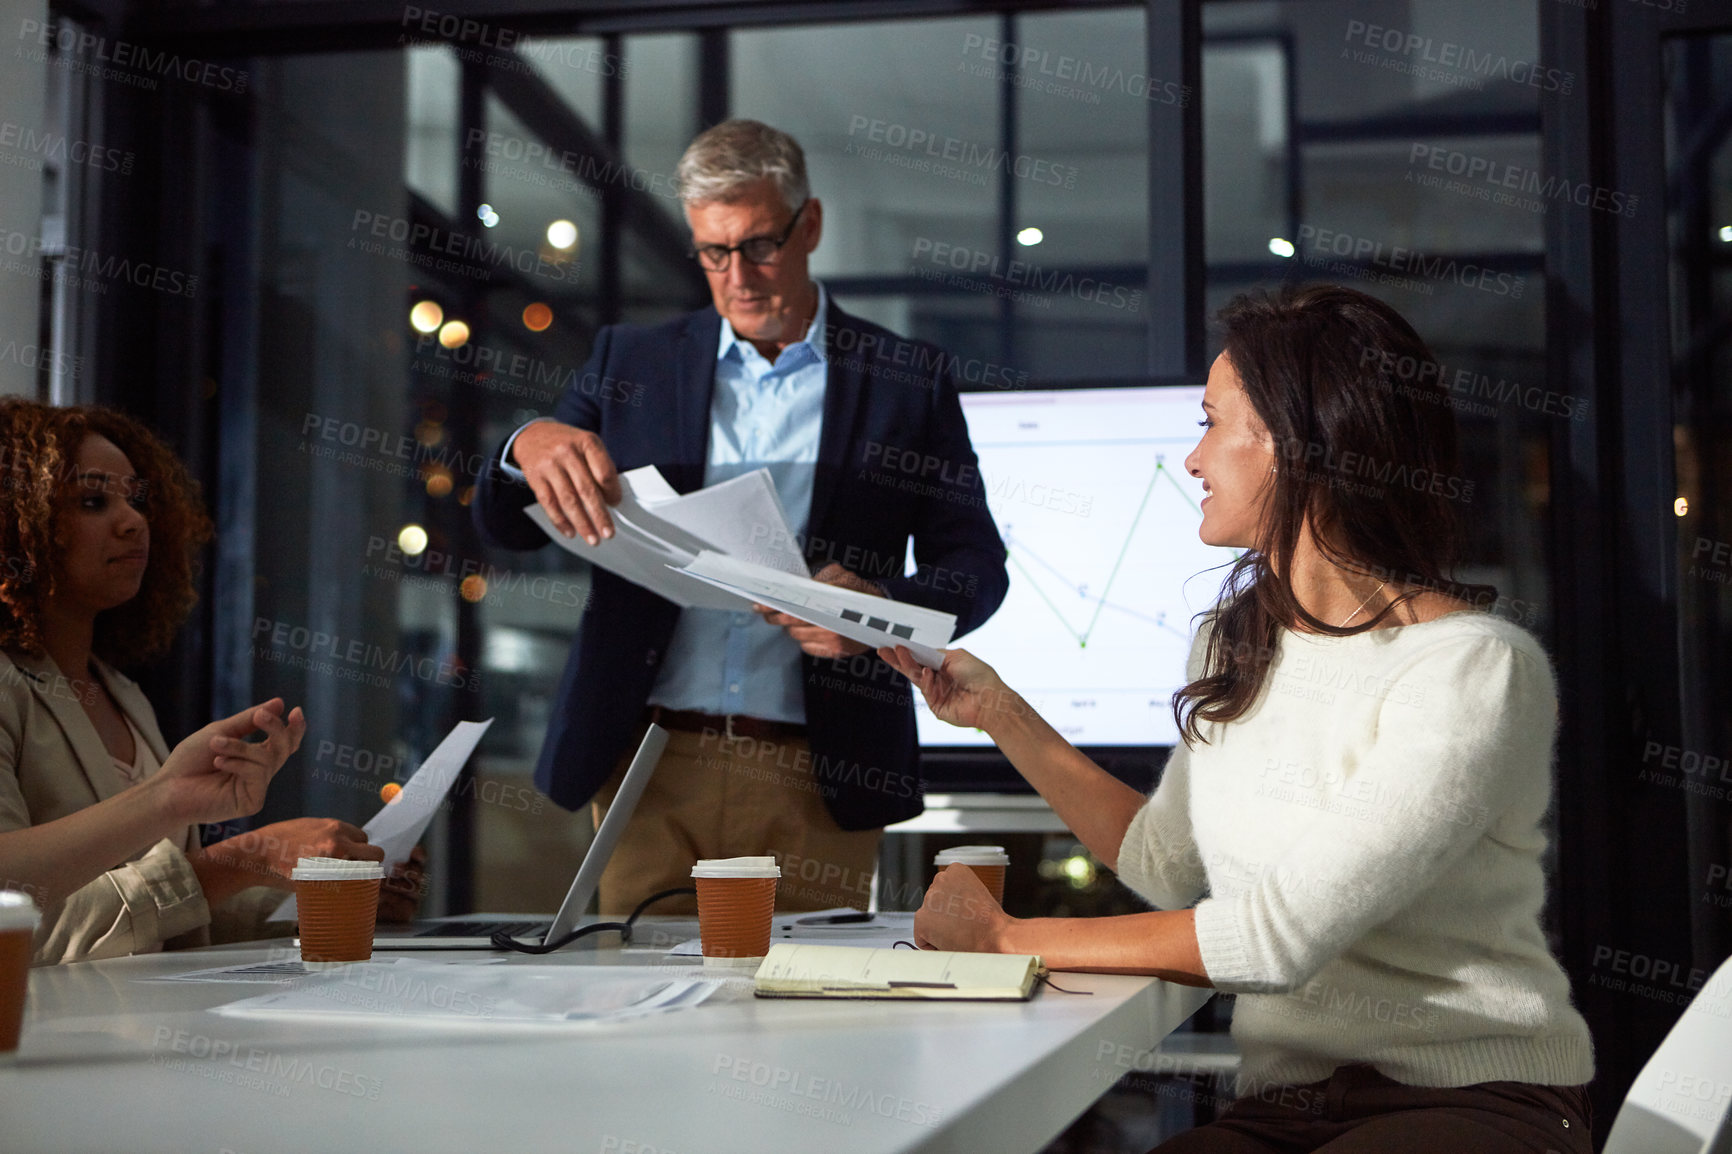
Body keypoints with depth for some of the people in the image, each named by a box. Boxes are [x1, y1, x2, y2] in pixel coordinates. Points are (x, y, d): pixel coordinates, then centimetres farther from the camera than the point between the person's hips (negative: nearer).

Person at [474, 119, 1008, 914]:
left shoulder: (909, 384, 6)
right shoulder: (631, 362, 11)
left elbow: (977, 567, 6)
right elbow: (502, 525, 9)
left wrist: (882, 606, -16)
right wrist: (530, 446, -15)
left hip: (817, 786, -1)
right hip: (652, 765, 1)